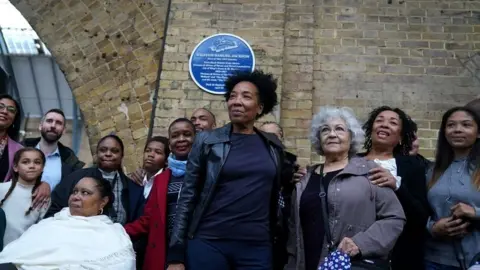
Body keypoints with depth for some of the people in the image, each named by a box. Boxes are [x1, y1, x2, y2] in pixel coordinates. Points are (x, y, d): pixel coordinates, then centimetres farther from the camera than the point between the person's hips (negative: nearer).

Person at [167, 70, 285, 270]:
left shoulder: (272, 146, 6)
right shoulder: (207, 141, -1)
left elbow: (275, 197, 13)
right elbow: (188, 197, -1)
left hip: (257, 248, 2)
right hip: (208, 244, -2)